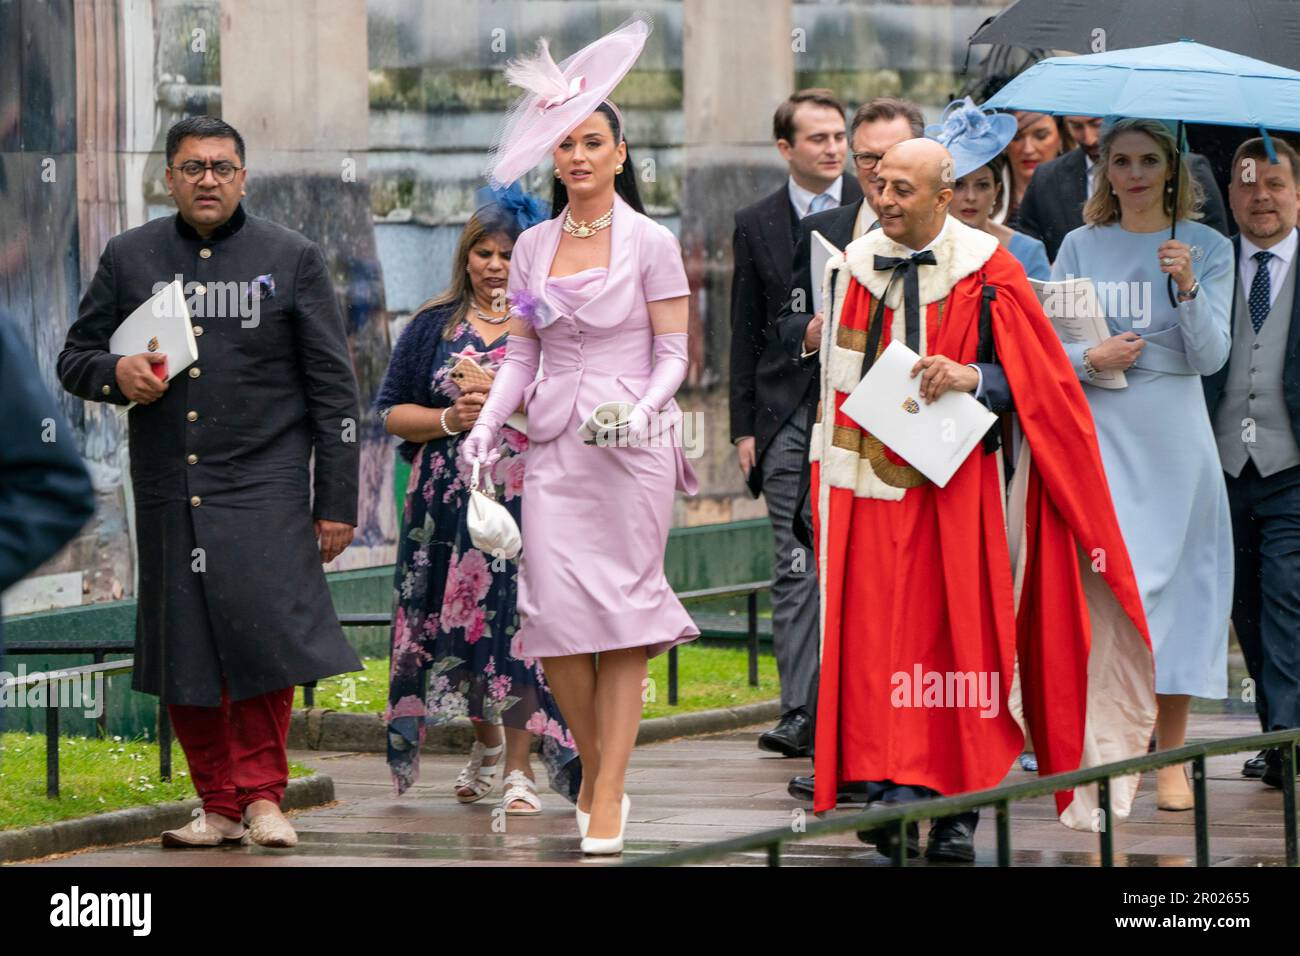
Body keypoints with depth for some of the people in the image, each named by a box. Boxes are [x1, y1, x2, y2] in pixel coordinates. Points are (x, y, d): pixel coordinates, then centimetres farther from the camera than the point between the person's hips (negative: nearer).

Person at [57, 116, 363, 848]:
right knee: (184, 651, 1)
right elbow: (76, 357, 16)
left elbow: (334, 389, 6)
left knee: (263, 625, -16)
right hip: (168, 492, 2)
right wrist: (116, 374, -9)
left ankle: (261, 790, -3)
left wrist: (337, 500, 1)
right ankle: (222, 805, 11)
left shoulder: (292, 260, 6)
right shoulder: (130, 259, 10)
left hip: (263, 485, -2)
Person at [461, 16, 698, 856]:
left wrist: (643, 408, -19)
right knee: (555, 618, -4)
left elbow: (674, 352, -2)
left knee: (622, 618, -4)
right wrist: (488, 421, -2)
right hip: (555, 448, 4)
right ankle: (593, 770, 16)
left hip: (633, 447, -4)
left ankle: (609, 797, -2)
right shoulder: (533, 247, 10)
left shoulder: (651, 243, -2)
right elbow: (522, 353, 12)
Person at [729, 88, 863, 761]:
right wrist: (744, 427, 6)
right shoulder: (756, 225, 10)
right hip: (789, 417, 1)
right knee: (796, 567, -1)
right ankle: (800, 715, -1)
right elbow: (746, 334, 11)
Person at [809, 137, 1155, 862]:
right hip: (870, 488, 3)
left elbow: (1041, 379, -3)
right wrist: (827, 473, 13)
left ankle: (959, 812, 3)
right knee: (876, 635, -6)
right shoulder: (856, 266, 11)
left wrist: (973, 378, -19)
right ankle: (895, 789, -7)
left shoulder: (988, 272, -1)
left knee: (960, 633, -3)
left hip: (957, 490, -3)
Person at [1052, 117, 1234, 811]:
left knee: (1175, 584, 1)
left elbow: (1211, 356, -2)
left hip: (1173, 436, 0)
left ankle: (1170, 760, 8)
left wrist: (1187, 287, -18)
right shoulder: (1081, 247, 8)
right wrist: (1091, 359, -12)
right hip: (1099, 433, 0)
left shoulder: (1209, 249, 5)